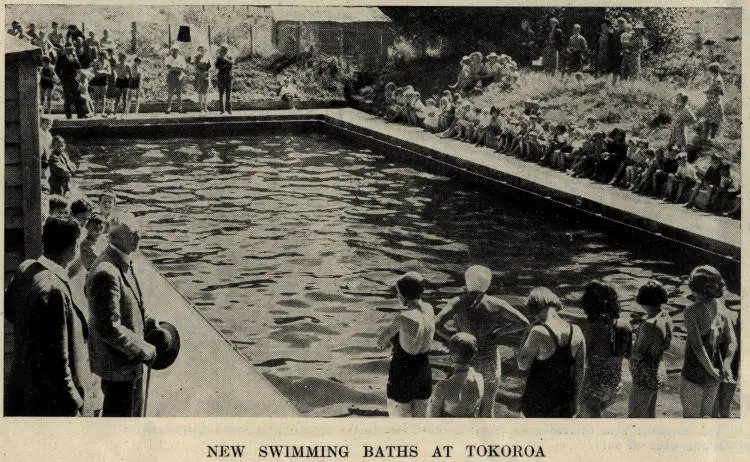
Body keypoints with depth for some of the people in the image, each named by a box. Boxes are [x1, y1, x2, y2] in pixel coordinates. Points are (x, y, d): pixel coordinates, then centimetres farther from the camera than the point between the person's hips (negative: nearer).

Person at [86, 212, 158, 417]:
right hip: (116, 365, -10)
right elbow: (109, 328, -28)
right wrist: (143, 349, -20)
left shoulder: (125, 264, 5)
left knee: (134, 413, 23)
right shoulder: (106, 273, -27)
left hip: (131, 361, 10)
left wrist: (150, 323, 7)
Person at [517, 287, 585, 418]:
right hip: (564, 401, 4)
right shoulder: (576, 332, -7)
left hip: (538, 398, -4)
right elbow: (580, 368, 1)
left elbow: (523, 365, -12)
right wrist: (574, 399, 13)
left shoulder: (539, 332, -21)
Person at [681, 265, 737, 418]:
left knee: (690, 418, 8)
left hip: (695, 372, -6)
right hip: (714, 371, 6)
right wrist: (726, 365, -17)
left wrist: (711, 370, -20)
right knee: (705, 416, 22)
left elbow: (697, 345, -28)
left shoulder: (691, 311, -22)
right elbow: (732, 342, -5)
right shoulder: (721, 308, 0)